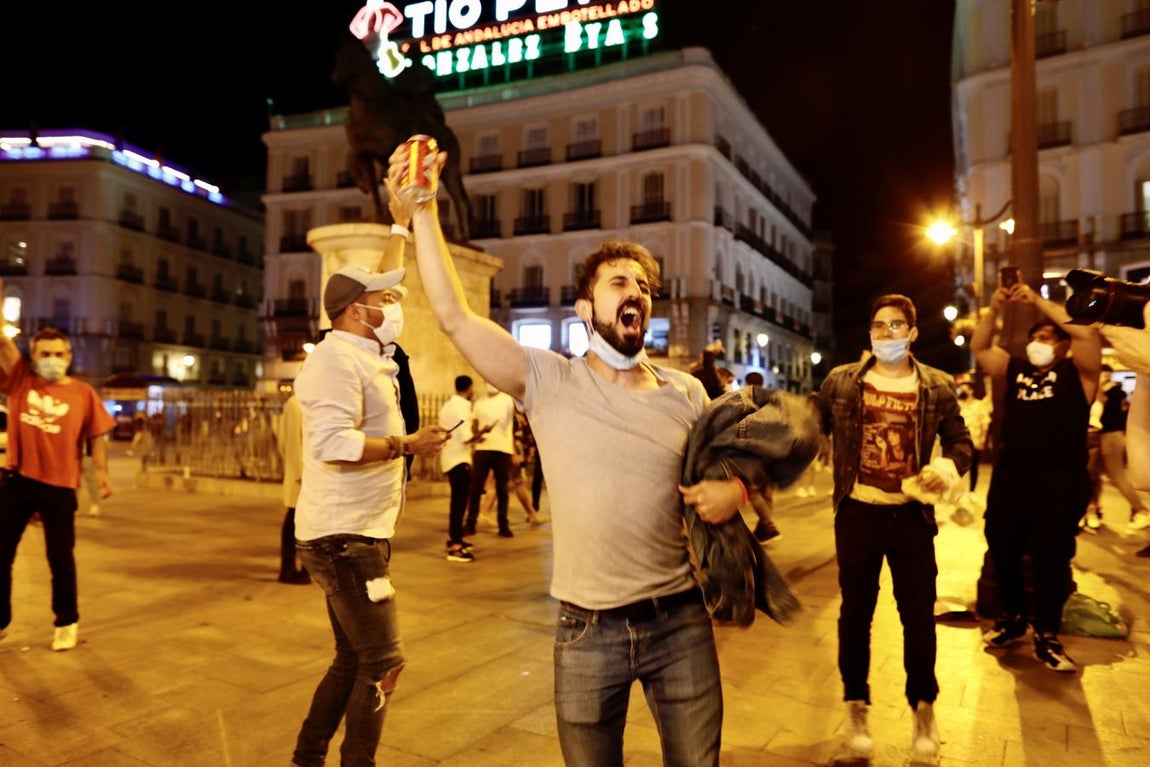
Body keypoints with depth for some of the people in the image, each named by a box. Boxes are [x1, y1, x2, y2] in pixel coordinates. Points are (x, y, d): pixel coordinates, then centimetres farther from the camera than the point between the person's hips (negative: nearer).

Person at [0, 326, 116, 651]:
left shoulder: (83, 393, 0)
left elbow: (97, 436, 0)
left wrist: (101, 472, -8)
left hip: (59, 485, -2)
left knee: (60, 557, 7)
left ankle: (67, 623, 22)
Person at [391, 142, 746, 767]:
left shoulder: (686, 393, 2)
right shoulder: (548, 382, -6)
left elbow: (725, 468, 14)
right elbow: (454, 316, -15)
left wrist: (734, 489, -10)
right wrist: (423, 210, -18)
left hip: (680, 622, 2)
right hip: (588, 630, -2)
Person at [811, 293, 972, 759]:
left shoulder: (937, 386, 2)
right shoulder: (841, 382, 0)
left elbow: (960, 440, 8)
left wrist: (949, 466, -12)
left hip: (911, 514, 1)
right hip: (857, 512, 0)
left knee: (919, 615, 10)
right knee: (855, 612, 10)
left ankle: (923, 709, 31)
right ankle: (857, 709, 28)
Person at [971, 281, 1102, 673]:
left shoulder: (1077, 373, 0)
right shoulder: (1014, 370, 11)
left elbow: (1088, 334, -16)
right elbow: (979, 348, 4)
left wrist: (1039, 301, -14)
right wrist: (995, 309, -8)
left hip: (1060, 482, -4)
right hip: (1010, 478, 4)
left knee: (1050, 559, 1)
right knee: (1002, 551, 11)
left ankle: (1046, 638, 16)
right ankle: (1012, 621, 30)